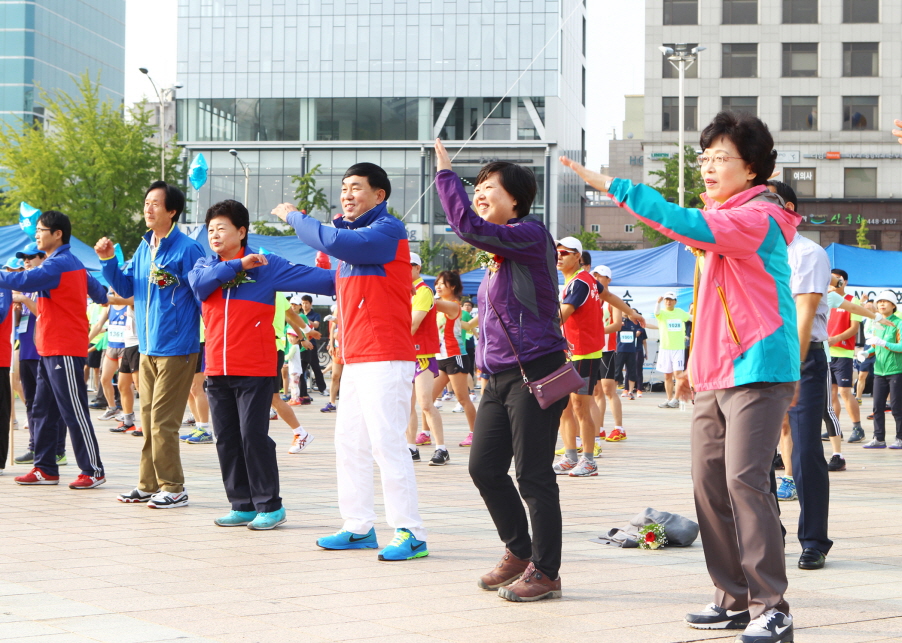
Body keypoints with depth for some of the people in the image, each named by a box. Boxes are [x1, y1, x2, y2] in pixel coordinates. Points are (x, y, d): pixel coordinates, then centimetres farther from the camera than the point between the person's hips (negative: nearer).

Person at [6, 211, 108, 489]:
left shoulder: (58, 264, -15)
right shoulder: (73, 264, 15)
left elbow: (24, 281, -28)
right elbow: (96, 290, 24)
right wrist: (102, 297, 45)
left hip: (64, 351, -10)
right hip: (49, 349, 10)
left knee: (74, 413, -6)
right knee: (43, 411, 11)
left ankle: (93, 470, -1)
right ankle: (45, 469, 16)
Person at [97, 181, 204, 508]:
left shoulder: (187, 248, -12)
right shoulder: (144, 247, 12)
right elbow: (126, 288, 15)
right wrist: (109, 261, 0)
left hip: (176, 349, -8)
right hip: (148, 348, 8)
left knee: (162, 420, -6)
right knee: (148, 418, 12)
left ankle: (173, 488, 3)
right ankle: (149, 484, 20)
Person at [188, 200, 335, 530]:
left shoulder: (266, 265, 0)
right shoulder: (206, 265, 12)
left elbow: (310, 277, -6)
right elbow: (199, 282, -10)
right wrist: (236, 265, -14)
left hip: (255, 370, -5)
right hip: (217, 371, 5)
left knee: (254, 436, -7)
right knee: (226, 439, 7)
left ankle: (270, 506, 1)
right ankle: (242, 505, 16)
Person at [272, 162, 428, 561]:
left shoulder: (387, 230, -11)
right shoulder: (354, 233, 19)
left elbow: (336, 243, -24)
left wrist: (293, 216, -11)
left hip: (385, 359, -10)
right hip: (355, 359, 10)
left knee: (387, 442, -13)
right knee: (349, 443, 10)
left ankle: (411, 534, -11)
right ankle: (359, 528, 17)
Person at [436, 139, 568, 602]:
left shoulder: (530, 234, -12)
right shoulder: (499, 254, 17)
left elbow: (469, 228, -25)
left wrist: (445, 174, -17)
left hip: (535, 371, -9)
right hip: (499, 374, 9)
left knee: (534, 476, -4)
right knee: (484, 466, 11)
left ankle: (544, 571, 4)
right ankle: (519, 551, 26)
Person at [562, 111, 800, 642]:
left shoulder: (758, 216, -12)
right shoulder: (723, 222, 19)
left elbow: (689, 224, -27)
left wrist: (614, 186, -24)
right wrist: (696, 363, 25)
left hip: (756, 372, -9)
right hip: (715, 377, 9)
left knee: (744, 480, -15)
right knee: (709, 483, 6)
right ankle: (734, 599, 15)